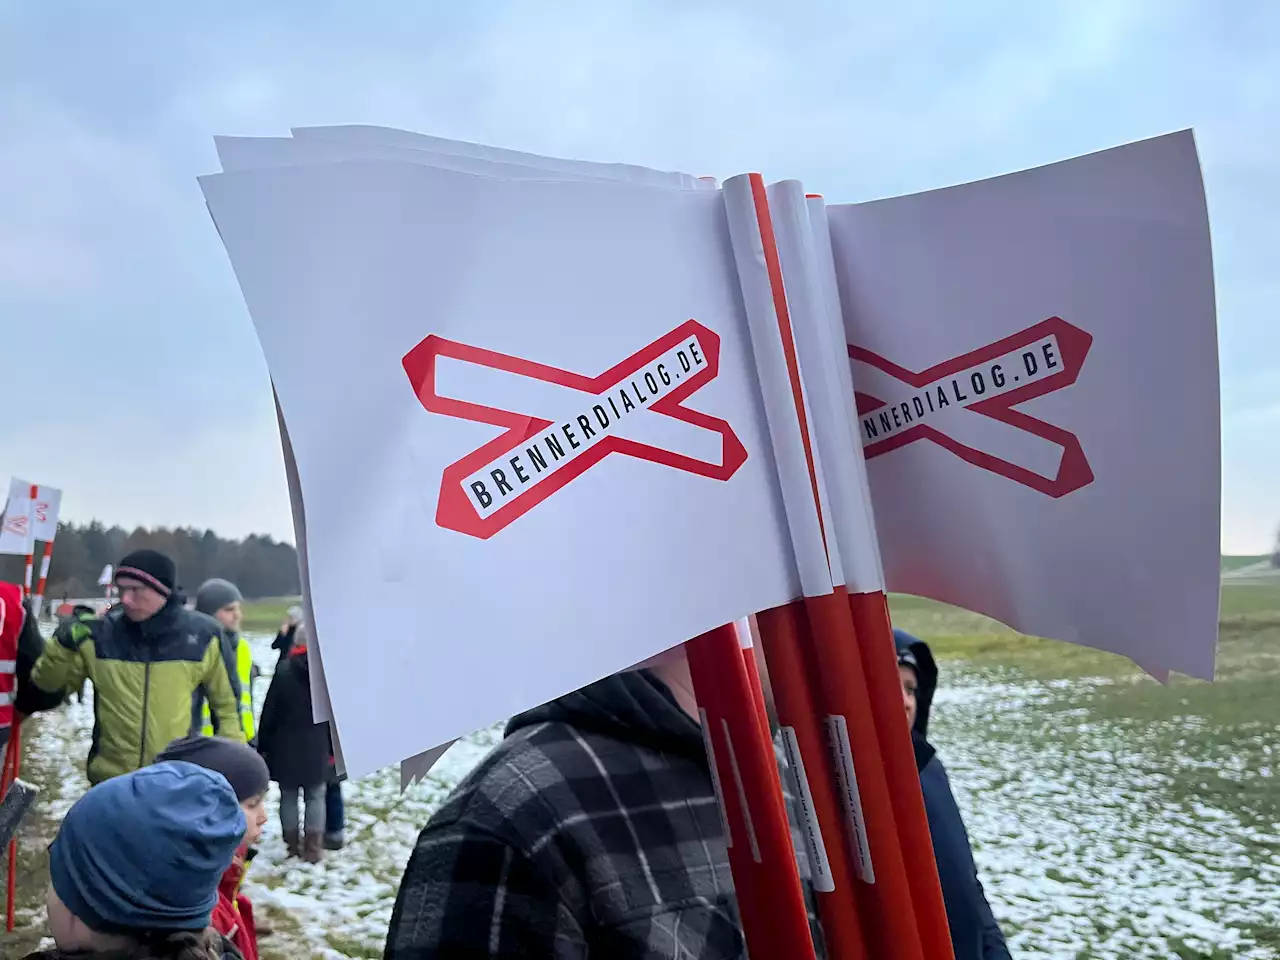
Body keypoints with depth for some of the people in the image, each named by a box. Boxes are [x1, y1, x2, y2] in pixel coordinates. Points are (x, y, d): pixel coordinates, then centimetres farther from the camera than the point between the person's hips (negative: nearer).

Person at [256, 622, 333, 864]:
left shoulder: (284, 671, -7)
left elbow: (269, 713, -4)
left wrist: (263, 745, 5)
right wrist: (333, 747, 9)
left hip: (286, 746, -1)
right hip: (317, 747, 1)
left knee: (288, 796, 11)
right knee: (315, 796, 7)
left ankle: (293, 845, 17)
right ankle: (313, 848, 5)